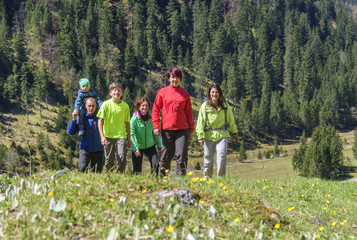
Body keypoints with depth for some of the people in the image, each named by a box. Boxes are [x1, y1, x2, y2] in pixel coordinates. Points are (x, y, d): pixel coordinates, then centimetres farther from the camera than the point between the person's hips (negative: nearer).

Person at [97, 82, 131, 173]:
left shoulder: (125, 106, 5)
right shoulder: (106, 104, -1)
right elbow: (100, 121, -1)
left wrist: (129, 139, 15)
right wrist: (102, 136, -10)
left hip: (121, 136, 1)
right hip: (108, 136, -1)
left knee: (122, 157, -16)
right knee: (109, 160, 4)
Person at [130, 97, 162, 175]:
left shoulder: (151, 118, -2)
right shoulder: (134, 119, -12)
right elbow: (131, 135, -14)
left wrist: (159, 146, 9)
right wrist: (135, 149, -20)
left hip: (150, 146, 2)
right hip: (138, 147, -2)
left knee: (155, 164, -14)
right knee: (137, 169, 4)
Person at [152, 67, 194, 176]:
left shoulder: (184, 94, 10)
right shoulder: (162, 92, 6)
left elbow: (189, 112, 13)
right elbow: (155, 109, 6)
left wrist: (191, 128, 10)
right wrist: (156, 126, -2)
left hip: (182, 129, 1)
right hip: (167, 129, -1)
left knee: (182, 155, -5)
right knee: (166, 156, 4)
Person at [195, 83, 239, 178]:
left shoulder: (225, 106, 4)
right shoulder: (205, 106, -1)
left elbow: (231, 120, 16)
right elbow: (200, 122, 0)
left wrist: (235, 133, 20)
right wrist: (200, 137, -4)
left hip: (222, 135, 0)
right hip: (209, 136, 0)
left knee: (221, 159, -8)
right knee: (208, 159, 8)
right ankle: (206, 178, 24)